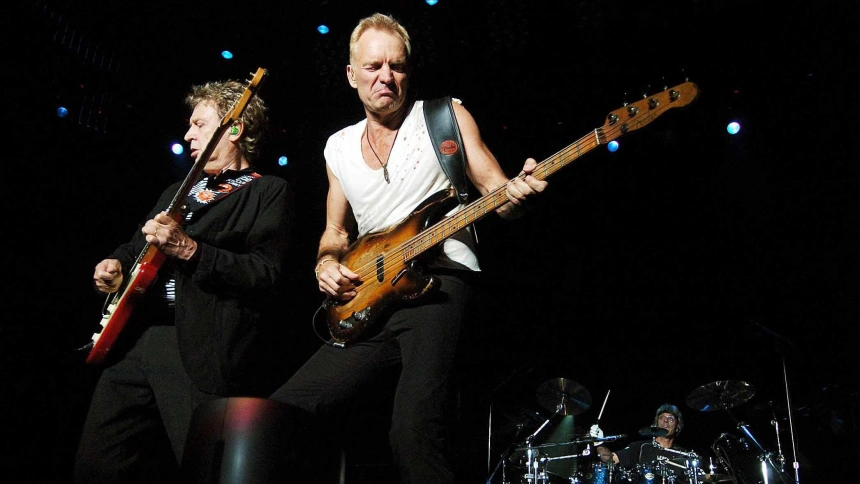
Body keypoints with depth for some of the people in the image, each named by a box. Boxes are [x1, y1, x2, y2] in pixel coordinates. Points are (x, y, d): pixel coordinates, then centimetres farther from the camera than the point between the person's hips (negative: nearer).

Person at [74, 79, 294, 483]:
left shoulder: (269, 191, 3)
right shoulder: (176, 192, 26)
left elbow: (267, 275, -10)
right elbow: (136, 248, 33)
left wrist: (188, 248, -18)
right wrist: (116, 265, 10)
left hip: (201, 354, -7)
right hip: (132, 339, 7)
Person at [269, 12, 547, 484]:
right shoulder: (339, 147, 18)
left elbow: (498, 195, 2)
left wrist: (514, 192, -22)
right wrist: (326, 264, 4)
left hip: (438, 282, -5)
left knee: (413, 433, -27)